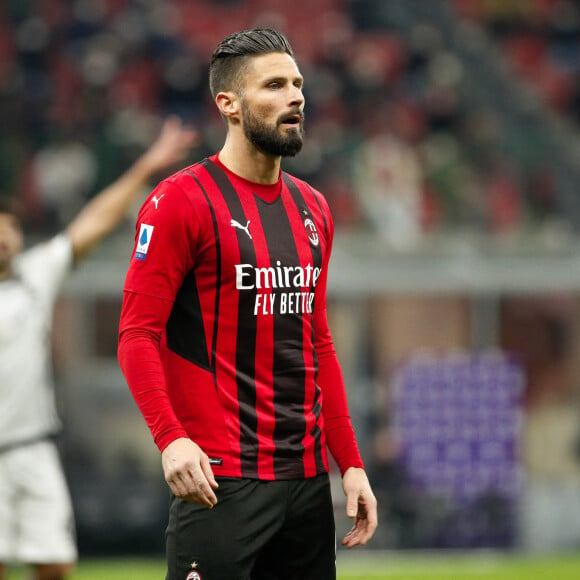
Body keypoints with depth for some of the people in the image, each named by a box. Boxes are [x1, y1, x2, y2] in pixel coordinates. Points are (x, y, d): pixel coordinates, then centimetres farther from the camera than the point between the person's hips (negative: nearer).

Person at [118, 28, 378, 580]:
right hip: (220, 482, -7)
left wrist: (350, 462, 14)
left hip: (307, 479, 7)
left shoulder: (312, 208, 16)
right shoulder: (182, 200, -6)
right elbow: (137, 334, -10)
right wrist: (171, 438, -24)